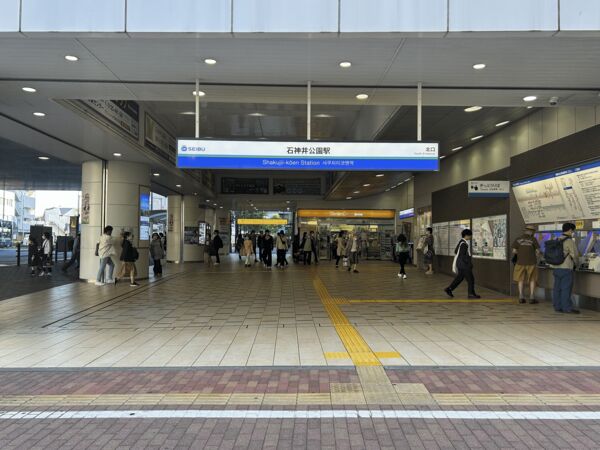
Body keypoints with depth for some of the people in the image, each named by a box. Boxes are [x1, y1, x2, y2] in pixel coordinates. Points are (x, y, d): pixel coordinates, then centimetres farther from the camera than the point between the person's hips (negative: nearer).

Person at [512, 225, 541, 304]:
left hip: (521, 262, 2)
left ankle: (521, 298, 8)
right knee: (532, 280, 9)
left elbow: (514, 251, 0)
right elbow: (537, 251, 0)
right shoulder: (533, 239, -3)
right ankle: (532, 298, 9)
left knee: (521, 280, 9)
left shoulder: (518, 239, 2)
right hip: (531, 262, -2)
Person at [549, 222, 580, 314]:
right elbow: (575, 255, -8)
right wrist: (576, 265, 10)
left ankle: (558, 307, 13)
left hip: (556, 268, 8)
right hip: (565, 268, -8)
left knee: (557, 288, 9)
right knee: (566, 289, -3)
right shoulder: (569, 241, -11)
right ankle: (567, 308, 0)